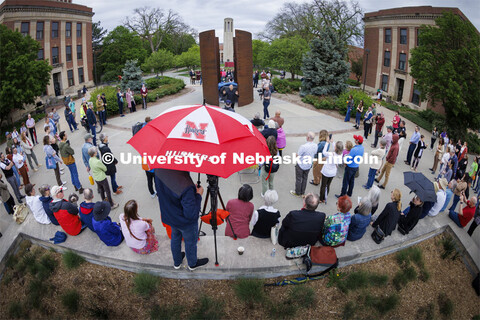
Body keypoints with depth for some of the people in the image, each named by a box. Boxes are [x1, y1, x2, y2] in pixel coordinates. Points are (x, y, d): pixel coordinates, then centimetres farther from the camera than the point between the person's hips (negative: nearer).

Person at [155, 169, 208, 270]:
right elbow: (191, 214, -32)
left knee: (175, 238, 31)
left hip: (169, 216, 6)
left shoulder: (159, 170, -21)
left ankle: (177, 262, 56)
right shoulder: (186, 187, -43)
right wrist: (199, 194, -20)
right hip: (186, 222, -6)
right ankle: (192, 264, 51)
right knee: (190, 242, 23)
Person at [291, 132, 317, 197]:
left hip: (301, 165, -6)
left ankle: (297, 193, 30)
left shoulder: (303, 146, -32)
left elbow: (297, 156, -22)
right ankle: (302, 192, 37)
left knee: (298, 179, 14)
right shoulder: (315, 146, -12)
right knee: (304, 179, 22)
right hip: (308, 165, 6)